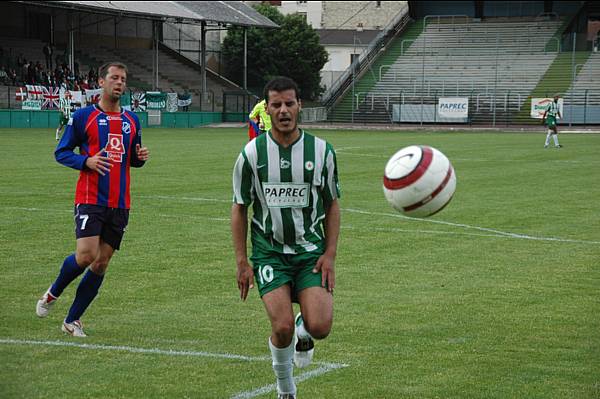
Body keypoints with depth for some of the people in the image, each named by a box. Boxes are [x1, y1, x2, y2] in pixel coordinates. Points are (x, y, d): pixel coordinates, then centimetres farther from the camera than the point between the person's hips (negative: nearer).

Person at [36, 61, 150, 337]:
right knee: (86, 255, -18)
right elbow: (61, 152, 2)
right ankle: (53, 293, 12)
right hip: (90, 199, -5)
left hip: (119, 204, 5)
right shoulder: (84, 116, -1)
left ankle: (72, 320, 15)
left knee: (101, 263, 3)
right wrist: (86, 161, -16)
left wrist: (140, 157, 0)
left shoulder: (132, 121, 13)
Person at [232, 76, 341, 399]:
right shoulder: (252, 153, -3)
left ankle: (304, 329, 23)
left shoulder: (321, 150, 0)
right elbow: (239, 208, 5)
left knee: (320, 327, -16)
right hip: (269, 252, -1)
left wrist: (330, 254, -1)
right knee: (283, 327, -16)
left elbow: (332, 205, 8)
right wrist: (242, 262, 0)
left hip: (311, 251, 1)